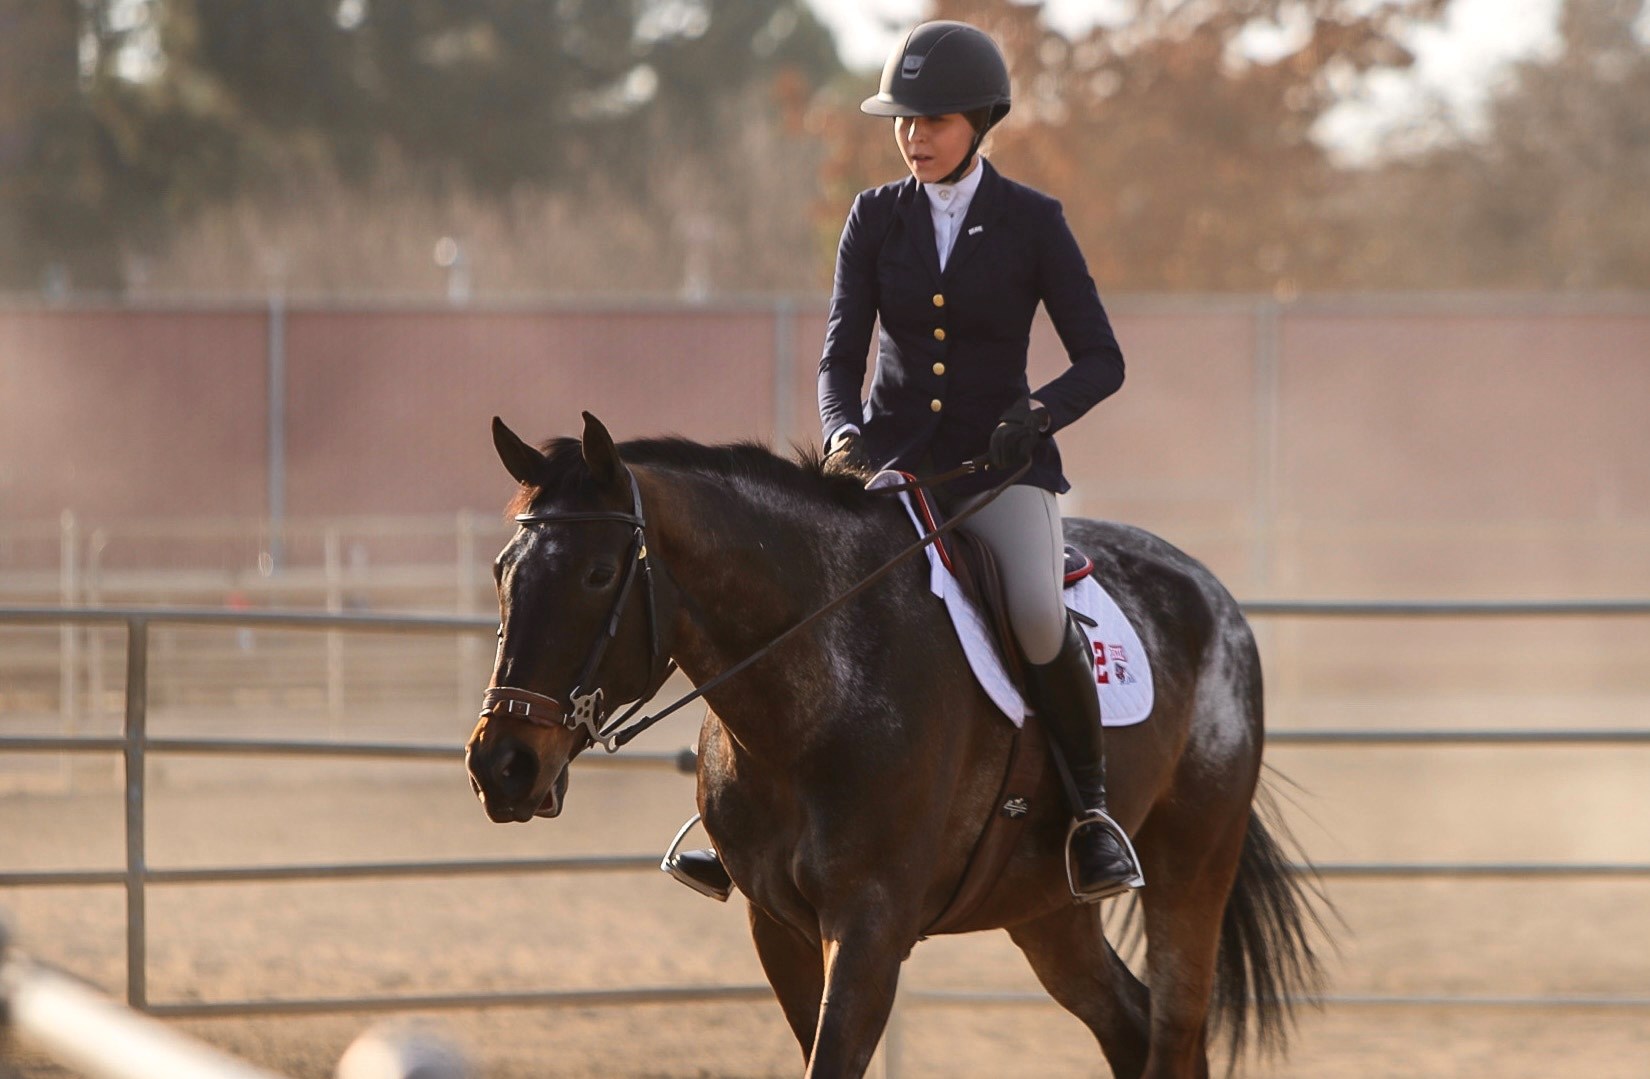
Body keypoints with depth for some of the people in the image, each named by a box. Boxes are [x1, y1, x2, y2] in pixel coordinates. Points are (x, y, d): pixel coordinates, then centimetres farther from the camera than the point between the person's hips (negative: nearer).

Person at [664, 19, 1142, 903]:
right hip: (891, 457, 3)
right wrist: (841, 432, -21)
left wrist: (1036, 413, -23)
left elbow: (1101, 360, -3)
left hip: (998, 465, -3)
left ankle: (1091, 803, -9)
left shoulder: (1031, 223, -3)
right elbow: (841, 353, 1)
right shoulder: (875, 219, 4)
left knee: (1040, 618, -31)